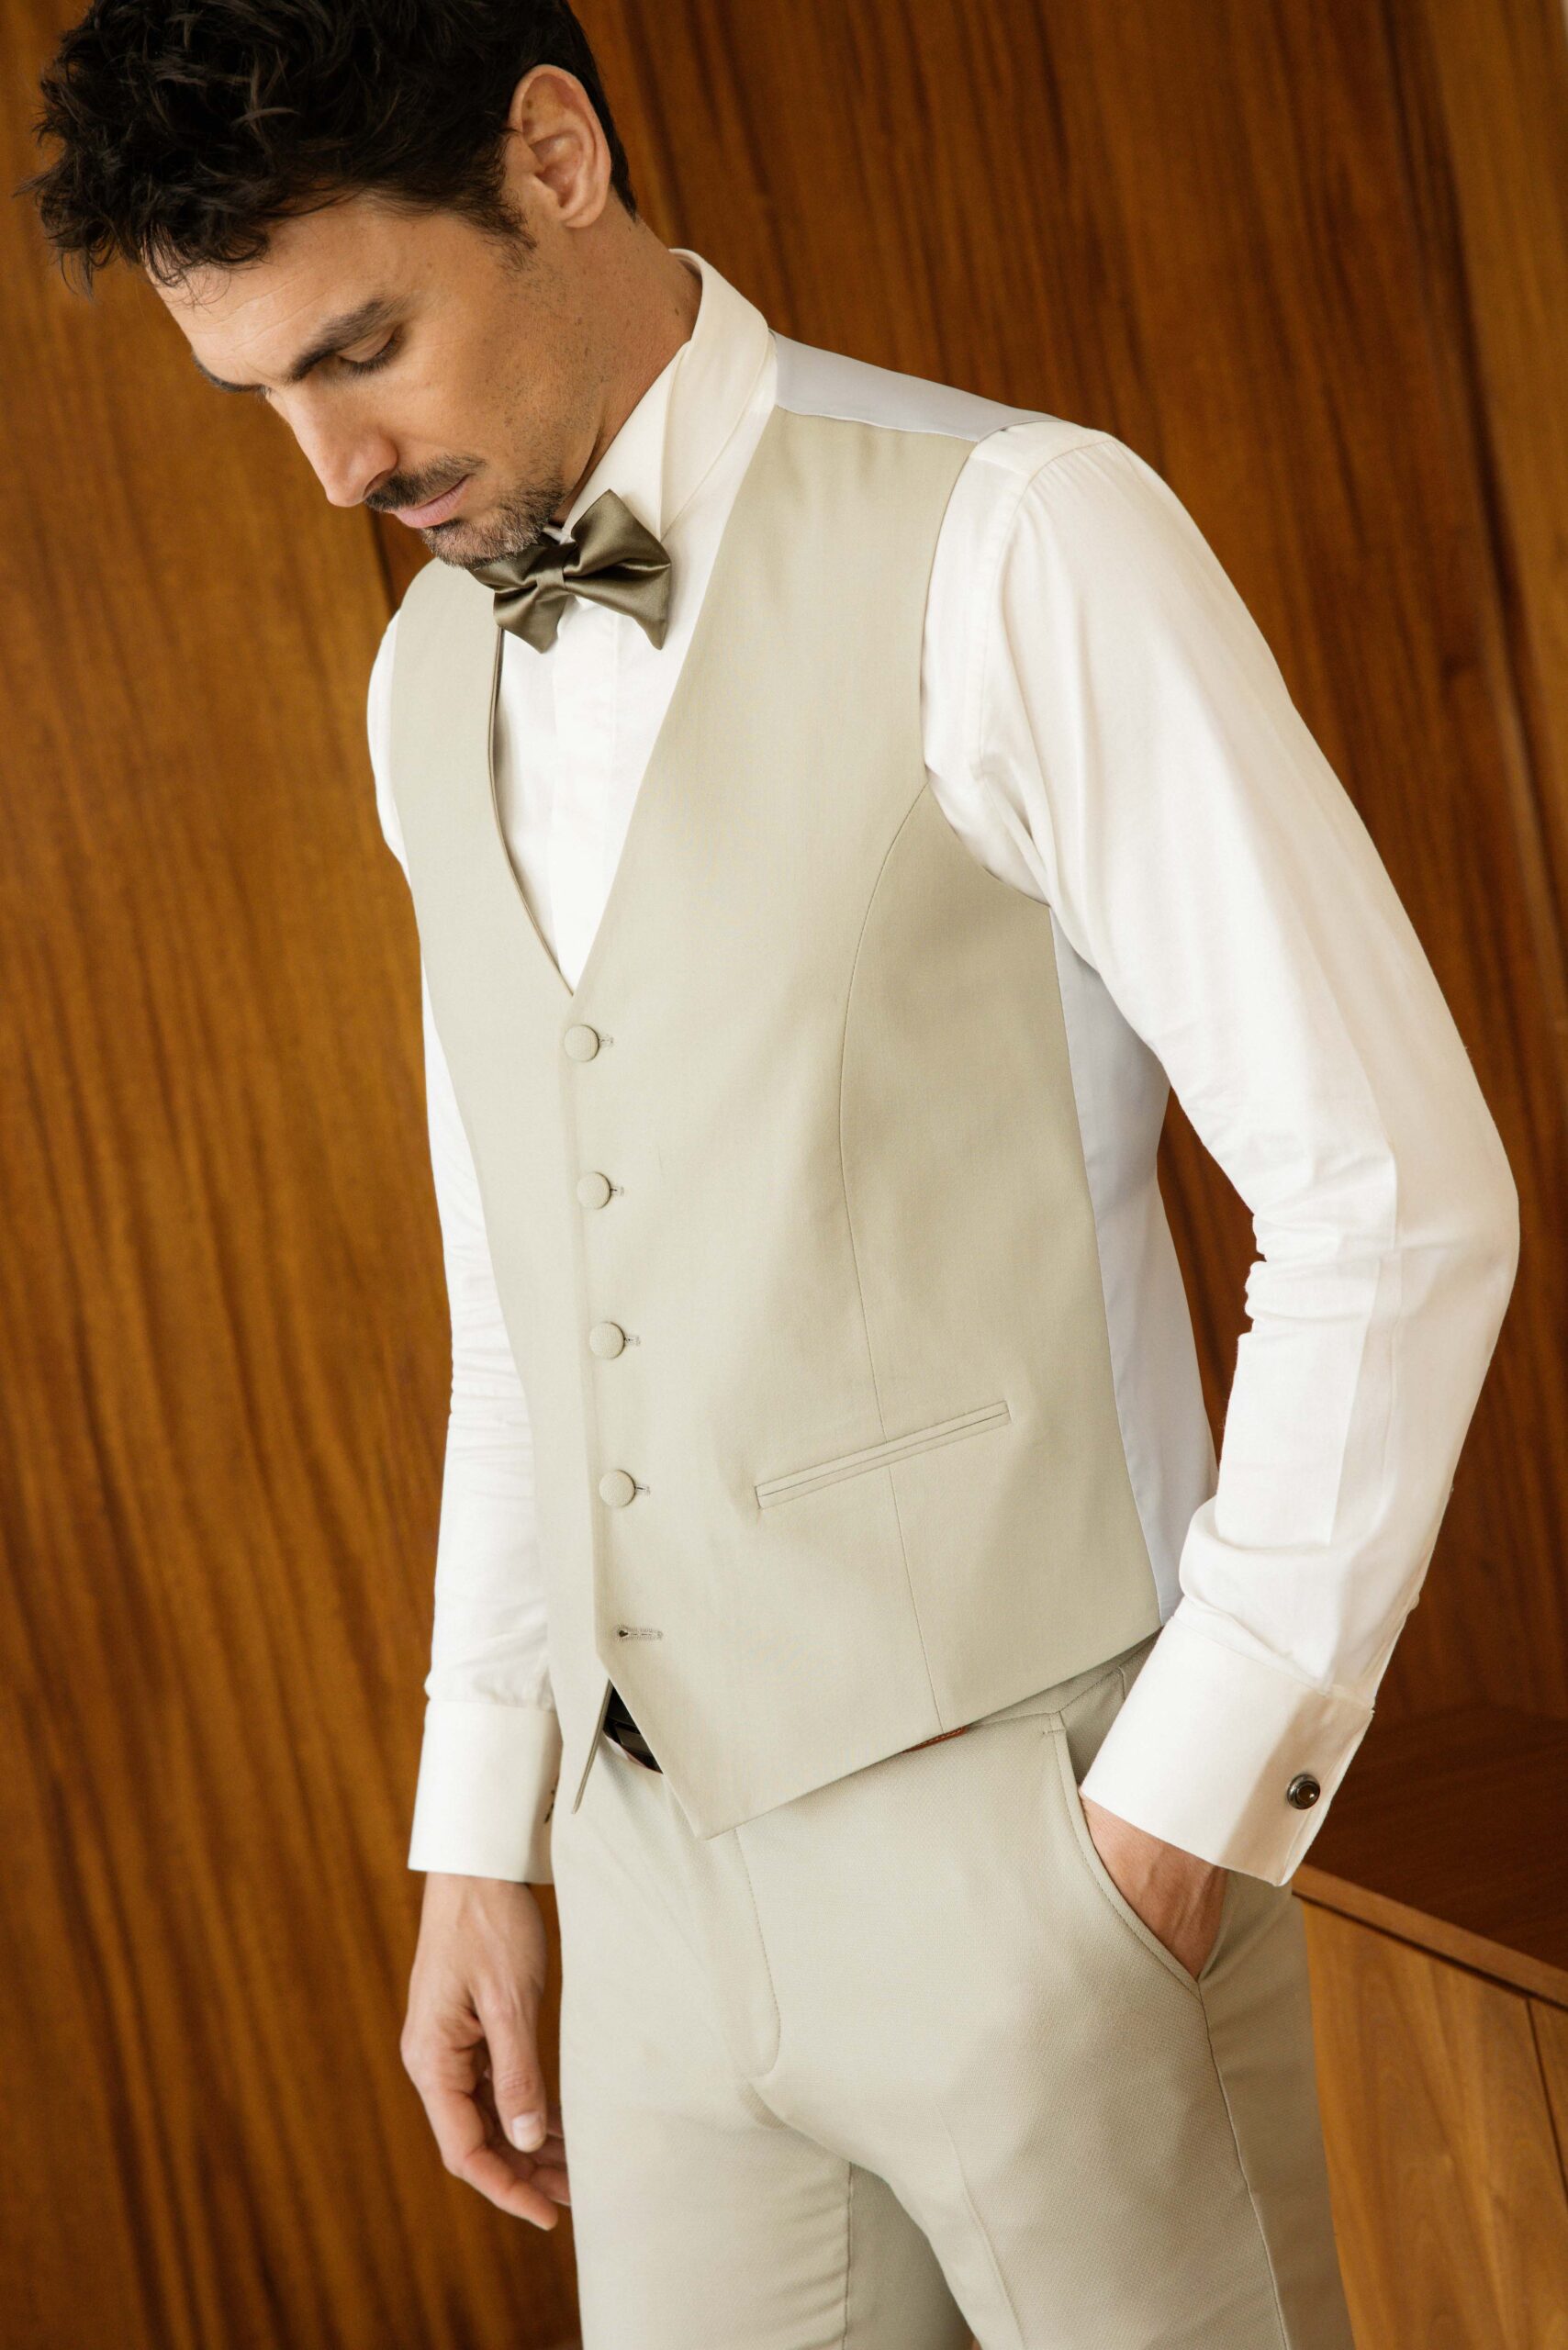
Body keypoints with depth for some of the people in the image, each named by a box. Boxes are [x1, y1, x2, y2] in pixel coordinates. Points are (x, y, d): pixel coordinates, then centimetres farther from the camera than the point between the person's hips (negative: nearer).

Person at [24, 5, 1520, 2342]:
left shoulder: (1006, 544, -11)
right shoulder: (430, 684, 10)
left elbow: (1397, 1201, -13)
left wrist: (1195, 1800, -11)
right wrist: (481, 1843, 13)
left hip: (1023, 1826, -5)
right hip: (661, 1863, 6)